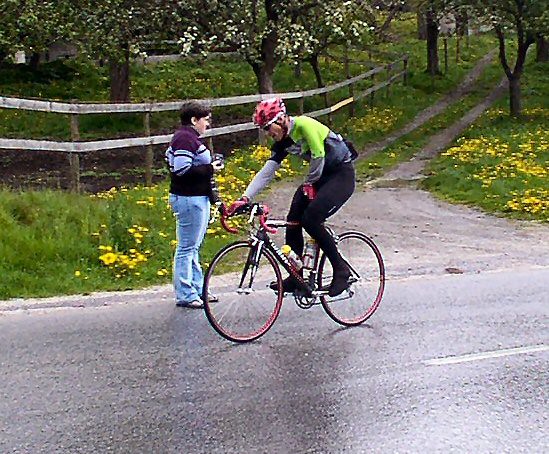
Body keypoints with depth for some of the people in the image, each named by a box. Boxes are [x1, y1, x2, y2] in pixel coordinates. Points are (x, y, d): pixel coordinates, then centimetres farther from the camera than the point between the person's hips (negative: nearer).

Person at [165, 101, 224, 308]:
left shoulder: (189, 138, 17)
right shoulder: (185, 139, -16)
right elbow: (182, 171, -24)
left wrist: (210, 165, 12)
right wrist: (209, 169, -16)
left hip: (198, 198, 11)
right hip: (190, 199, -11)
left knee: (193, 247, 16)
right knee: (187, 248, -5)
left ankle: (197, 289, 24)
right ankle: (185, 295, -1)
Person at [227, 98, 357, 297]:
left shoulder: (303, 125, -22)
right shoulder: (282, 142, 2)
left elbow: (319, 156, -20)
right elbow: (266, 172, 0)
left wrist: (309, 184, -4)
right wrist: (245, 198, -11)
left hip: (342, 174, -8)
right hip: (320, 176, 8)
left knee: (311, 218, -21)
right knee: (293, 219, -3)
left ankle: (341, 270, -7)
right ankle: (295, 277, 9)